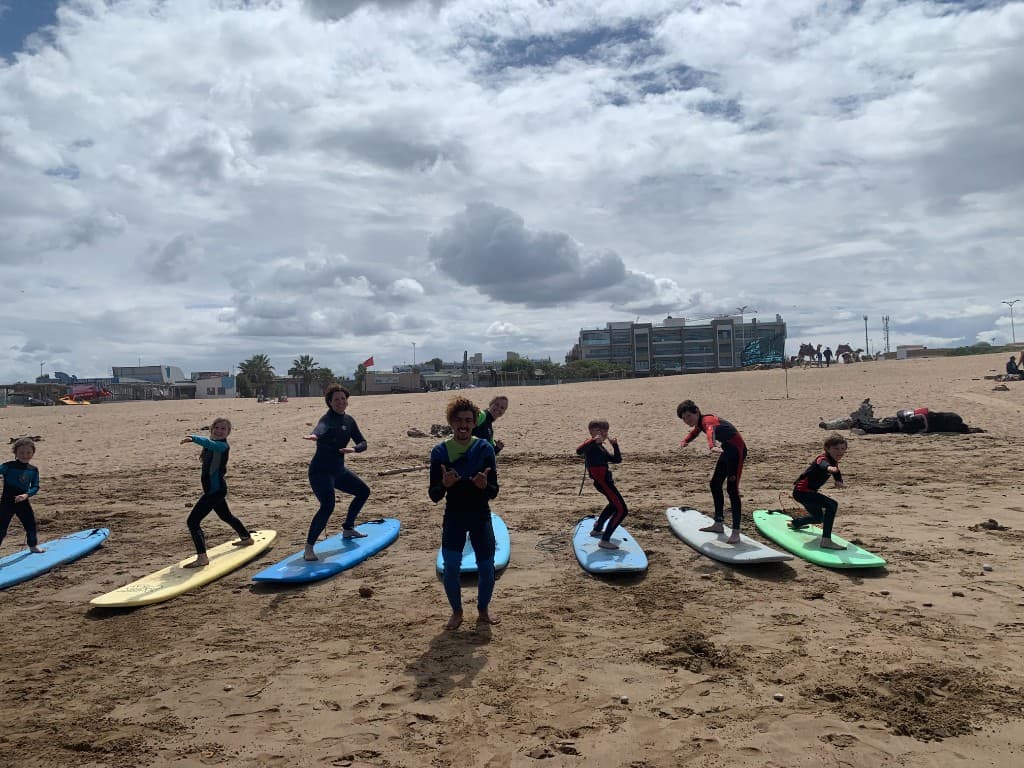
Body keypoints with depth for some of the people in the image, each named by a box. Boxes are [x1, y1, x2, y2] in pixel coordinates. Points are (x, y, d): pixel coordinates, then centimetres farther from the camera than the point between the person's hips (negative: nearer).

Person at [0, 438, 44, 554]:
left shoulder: (33, 470, 1)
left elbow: (35, 487, -1)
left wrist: (26, 495, -19)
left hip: (23, 502, 4)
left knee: (31, 525, 15)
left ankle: (33, 546, 38)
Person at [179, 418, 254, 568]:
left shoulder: (223, 446, -18)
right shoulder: (212, 445, 8)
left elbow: (210, 444, -42)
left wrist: (193, 438, -54)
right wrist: (204, 457, 15)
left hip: (216, 490, -10)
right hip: (215, 490, 10)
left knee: (192, 521, -15)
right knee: (226, 516, 30)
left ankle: (202, 557, -17)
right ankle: (246, 538, 51)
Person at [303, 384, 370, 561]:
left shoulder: (349, 420, 5)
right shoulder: (327, 419, -19)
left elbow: (363, 443, 7)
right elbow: (322, 427, -44)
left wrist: (353, 449, -16)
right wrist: (315, 435, -68)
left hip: (338, 469, 9)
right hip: (320, 471, -9)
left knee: (363, 491, 21)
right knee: (327, 506, -27)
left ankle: (348, 528, 37)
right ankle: (308, 548, -16)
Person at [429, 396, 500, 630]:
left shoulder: (484, 448, -7)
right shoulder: (440, 451, -6)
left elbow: (494, 493, -5)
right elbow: (434, 496, -4)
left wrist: (484, 485, -27)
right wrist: (444, 484, -26)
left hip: (481, 517, 0)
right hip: (453, 518, 0)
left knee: (486, 566, 3)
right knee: (451, 567, -5)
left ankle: (483, 610, 29)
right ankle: (456, 612, 21)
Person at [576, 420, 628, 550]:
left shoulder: (601, 448, 19)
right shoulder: (591, 444, -9)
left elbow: (617, 460, 17)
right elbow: (579, 451, -32)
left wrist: (615, 445, 4)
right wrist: (593, 440, -43)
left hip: (605, 480, 10)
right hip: (602, 481, -10)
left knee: (614, 504, 34)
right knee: (622, 510, -13)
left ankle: (597, 529, 45)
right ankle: (605, 540, -12)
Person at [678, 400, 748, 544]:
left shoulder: (707, 420, -25)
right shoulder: (699, 423, 5)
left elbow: (711, 432, -50)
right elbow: (695, 431, 32)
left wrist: (712, 447, -70)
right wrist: (686, 441, 43)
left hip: (737, 450, -11)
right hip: (726, 450, 11)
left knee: (732, 488, -18)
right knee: (715, 485, 16)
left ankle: (736, 533, -19)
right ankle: (719, 524, 28)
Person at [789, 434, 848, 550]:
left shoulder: (834, 462, 8)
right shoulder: (822, 459, -23)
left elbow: (837, 473, 23)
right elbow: (823, 464, -47)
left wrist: (839, 481, -3)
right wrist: (829, 468, -74)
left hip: (807, 491, 11)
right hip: (801, 491, -10)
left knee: (818, 517, 28)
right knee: (832, 505, -26)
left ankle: (794, 523, 57)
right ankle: (826, 541, -29)